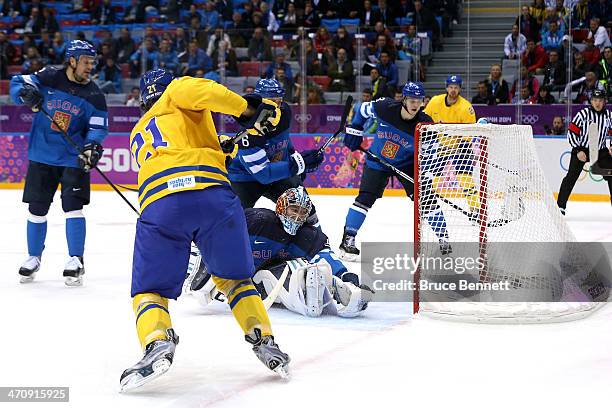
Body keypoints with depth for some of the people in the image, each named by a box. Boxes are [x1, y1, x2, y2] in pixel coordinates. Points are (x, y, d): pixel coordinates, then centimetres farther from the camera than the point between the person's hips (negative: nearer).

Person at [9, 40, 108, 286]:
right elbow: (17, 83, 0)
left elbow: (98, 127, -5)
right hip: (41, 156, 1)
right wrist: (25, 93, -22)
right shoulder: (48, 78, -6)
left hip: (74, 158, -1)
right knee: (36, 208, 8)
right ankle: (33, 257, 24)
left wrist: (92, 146, -24)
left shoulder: (94, 95, -4)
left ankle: (75, 260, -1)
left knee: (73, 207, -10)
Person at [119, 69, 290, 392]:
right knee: (234, 278, 22)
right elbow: (191, 89, -1)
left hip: (159, 204, 1)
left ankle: (157, 344, -19)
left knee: (149, 290, 10)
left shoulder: (138, 133, 38)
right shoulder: (177, 100, 25)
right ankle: (264, 341, 12)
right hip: (213, 193, -1)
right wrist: (246, 109, -1)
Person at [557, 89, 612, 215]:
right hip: (581, 149, -4)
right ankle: (560, 205, -8)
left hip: (601, 150, 4)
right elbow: (571, 132, -12)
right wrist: (578, 151, -17)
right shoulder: (583, 114, -12)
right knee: (572, 176, -11)